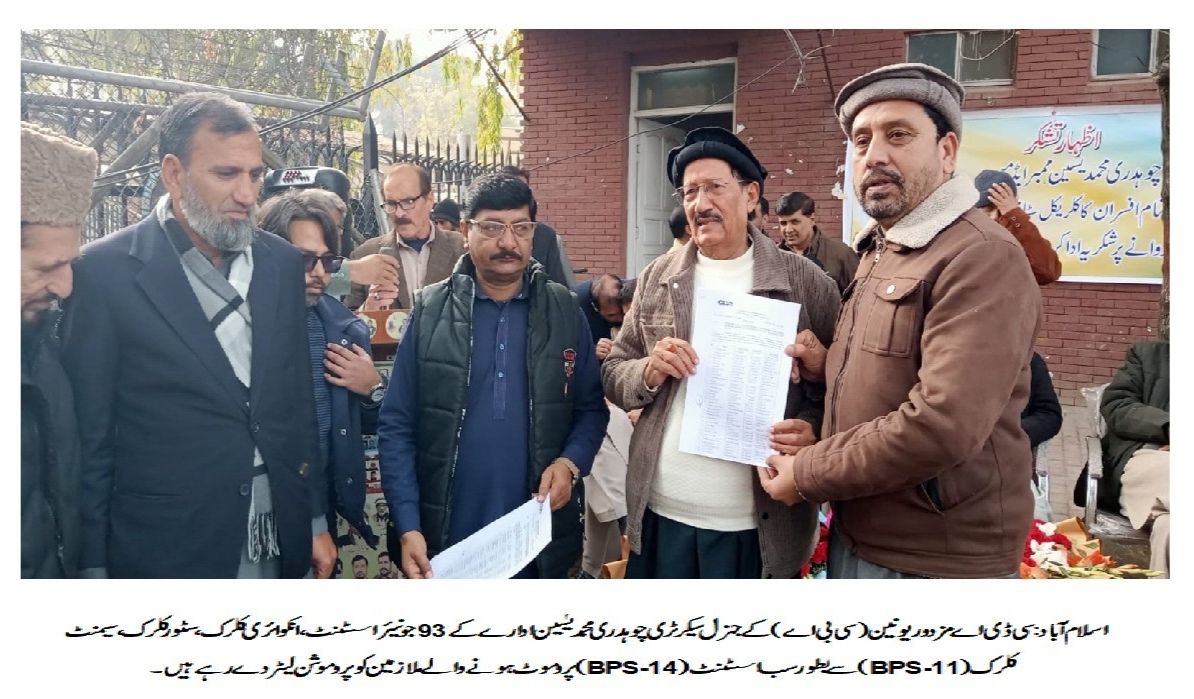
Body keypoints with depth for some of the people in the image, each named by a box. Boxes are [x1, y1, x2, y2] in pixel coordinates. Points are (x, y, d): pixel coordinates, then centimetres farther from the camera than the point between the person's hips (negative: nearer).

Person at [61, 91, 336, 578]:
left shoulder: (282, 263, 3)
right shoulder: (107, 270, -10)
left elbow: (300, 403, 8)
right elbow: (88, 431, -5)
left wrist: (315, 520, 9)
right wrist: (93, 565, -4)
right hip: (166, 550, -4)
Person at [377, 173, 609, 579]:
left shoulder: (563, 311, 1)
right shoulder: (431, 311, -3)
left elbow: (591, 408, 6)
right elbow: (397, 426, -3)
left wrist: (570, 463, -13)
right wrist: (407, 527, -10)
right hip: (445, 542, -1)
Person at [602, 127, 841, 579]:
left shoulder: (805, 282, -4)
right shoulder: (656, 279, 5)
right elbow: (613, 374, 9)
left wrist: (813, 430, -19)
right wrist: (649, 371, -12)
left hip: (758, 525, -2)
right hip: (659, 514, 3)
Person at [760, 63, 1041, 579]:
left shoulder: (982, 257, -18)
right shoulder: (877, 252, 11)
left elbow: (943, 425, -29)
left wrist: (805, 474, -17)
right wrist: (828, 366, 0)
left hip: (938, 561, -8)